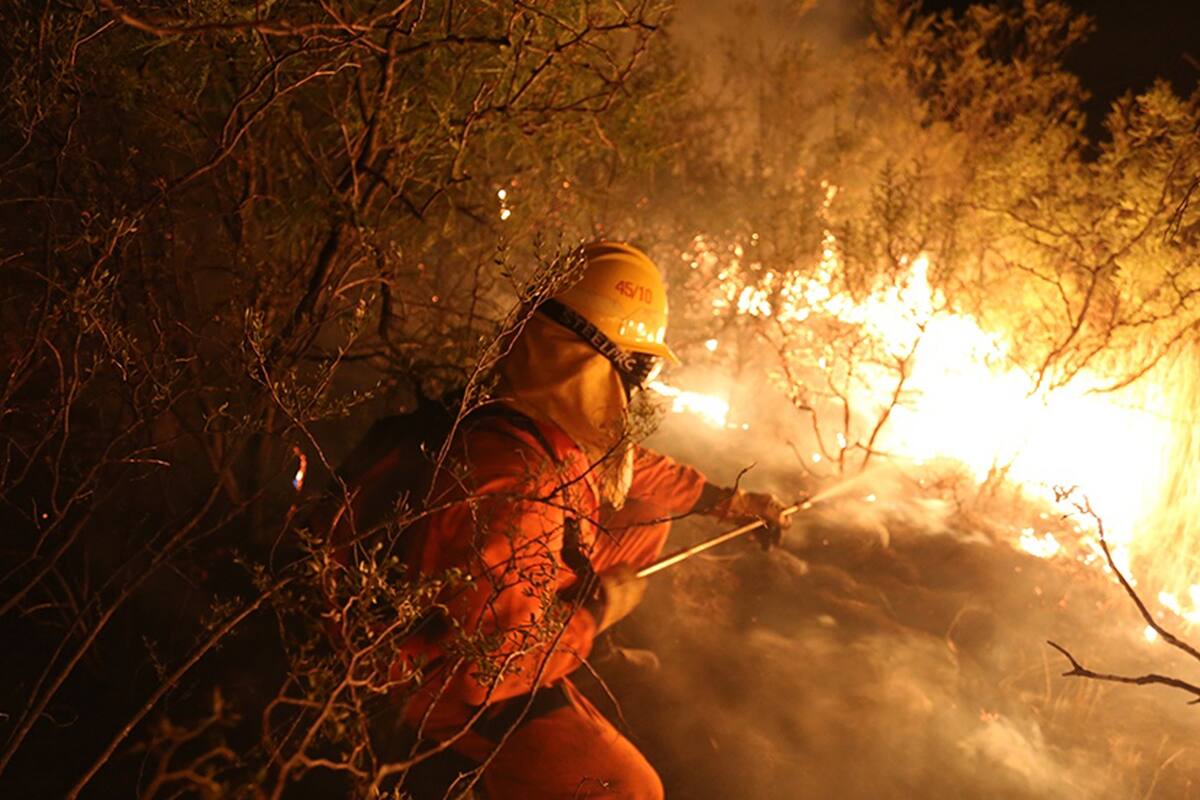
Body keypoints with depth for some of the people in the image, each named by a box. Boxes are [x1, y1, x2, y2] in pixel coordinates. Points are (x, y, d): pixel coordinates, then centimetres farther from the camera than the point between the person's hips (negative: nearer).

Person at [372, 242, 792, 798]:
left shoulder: (564, 425, -9)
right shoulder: (518, 480, -39)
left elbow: (637, 469, 13)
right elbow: (490, 654, -38)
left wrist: (734, 502, 20)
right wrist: (597, 610, -22)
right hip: (454, 685, -9)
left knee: (651, 522, 10)